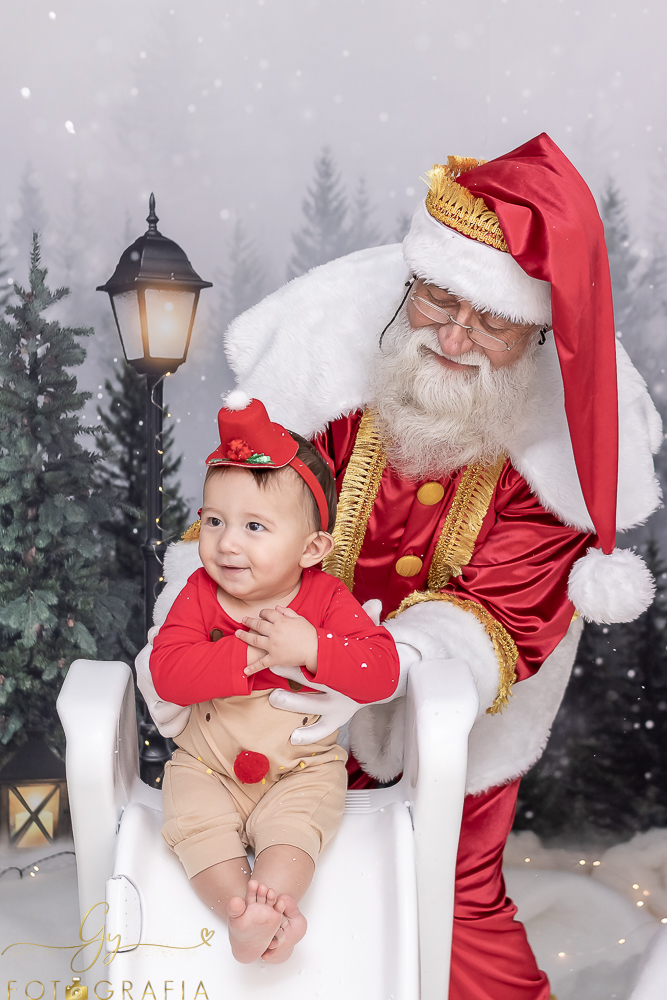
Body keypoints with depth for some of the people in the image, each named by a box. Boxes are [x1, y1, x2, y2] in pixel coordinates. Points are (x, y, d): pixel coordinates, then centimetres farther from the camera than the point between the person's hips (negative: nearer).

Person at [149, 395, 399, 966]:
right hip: (207, 763, 2)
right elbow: (167, 672, -21)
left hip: (303, 766, -1)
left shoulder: (325, 600, -12)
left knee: (293, 822, -27)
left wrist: (311, 648, -35)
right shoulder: (200, 595, -7)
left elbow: (382, 672, -21)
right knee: (195, 822, -21)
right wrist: (246, 655, -30)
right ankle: (244, 913, -26)